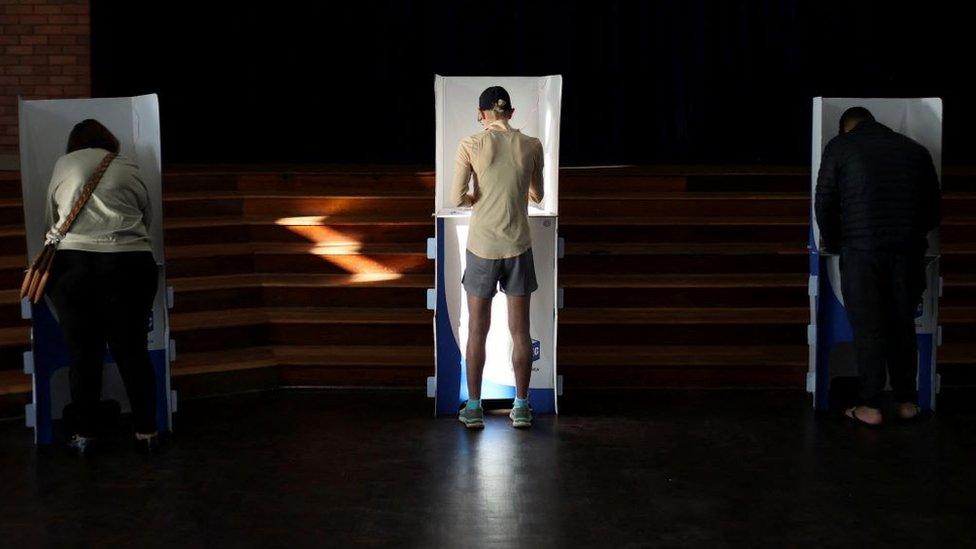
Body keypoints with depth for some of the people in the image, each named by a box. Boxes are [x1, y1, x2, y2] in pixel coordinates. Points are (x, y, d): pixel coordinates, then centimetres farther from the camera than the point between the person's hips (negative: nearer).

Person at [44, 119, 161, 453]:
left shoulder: (63, 166, 15)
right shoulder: (129, 170, 14)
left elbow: (51, 221, 21)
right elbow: (147, 219, 15)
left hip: (72, 264, 0)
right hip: (130, 264, 1)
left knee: (82, 352, 7)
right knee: (132, 350, 8)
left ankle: (85, 435, 15)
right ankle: (146, 432, 14)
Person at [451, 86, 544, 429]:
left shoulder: (471, 145, -6)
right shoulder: (531, 146, 0)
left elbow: (457, 198, -9)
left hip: (481, 246, -1)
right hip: (518, 246, 1)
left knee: (477, 330, 9)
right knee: (520, 330, 9)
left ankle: (474, 408, 13)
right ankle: (521, 407, 15)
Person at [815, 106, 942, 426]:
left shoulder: (840, 147, 5)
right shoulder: (915, 150, 13)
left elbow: (825, 203, 2)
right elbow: (935, 209, 15)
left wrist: (832, 244, 16)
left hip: (861, 253, -3)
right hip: (909, 253, 3)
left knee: (868, 329, 4)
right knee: (903, 327, 13)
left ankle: (870, 406, 6)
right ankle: (907, 402, 18)